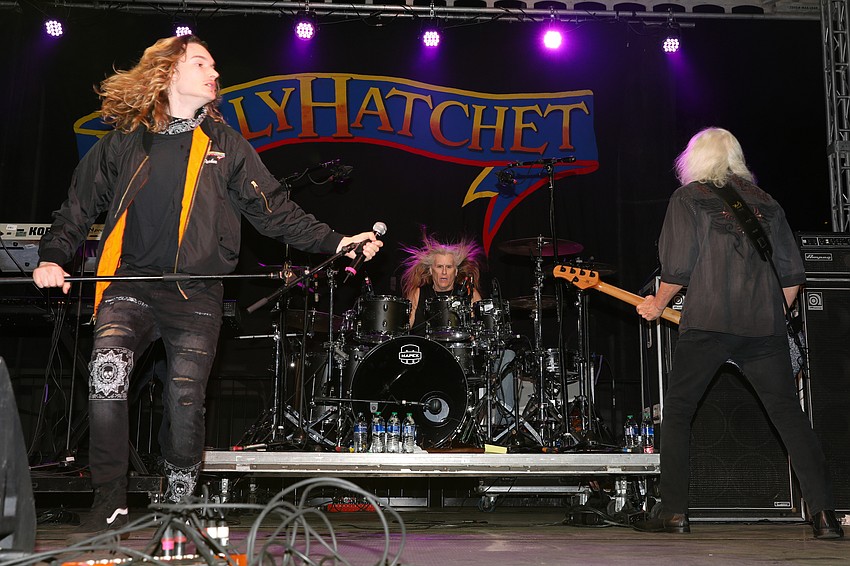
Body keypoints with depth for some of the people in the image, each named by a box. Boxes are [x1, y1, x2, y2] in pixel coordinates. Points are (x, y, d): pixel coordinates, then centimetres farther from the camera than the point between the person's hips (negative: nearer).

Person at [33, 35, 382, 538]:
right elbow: (80, 208, 16)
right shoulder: (123, 143, 10)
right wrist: (54, 256, 0)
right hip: (130, 284, 0)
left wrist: (335, 242, -3)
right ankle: (111, 504, -9)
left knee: (186, 402, -7)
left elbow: (275, 210, 6)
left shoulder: (226, 145, 10)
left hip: (196, 294, 0)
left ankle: (179, 505, 17)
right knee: (107, 375, -22)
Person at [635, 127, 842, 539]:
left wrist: (657, 305, 11)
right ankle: (823, 515, -1)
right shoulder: (765, 203, 18)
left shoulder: (688, 198, 5)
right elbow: (793, 275, 14)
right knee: (790, 416, 6)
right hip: (765, 327, 4)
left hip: (707, 323, -4)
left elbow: (678, 268, -4)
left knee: (676, 413, 7)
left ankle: (674, 514, 4)